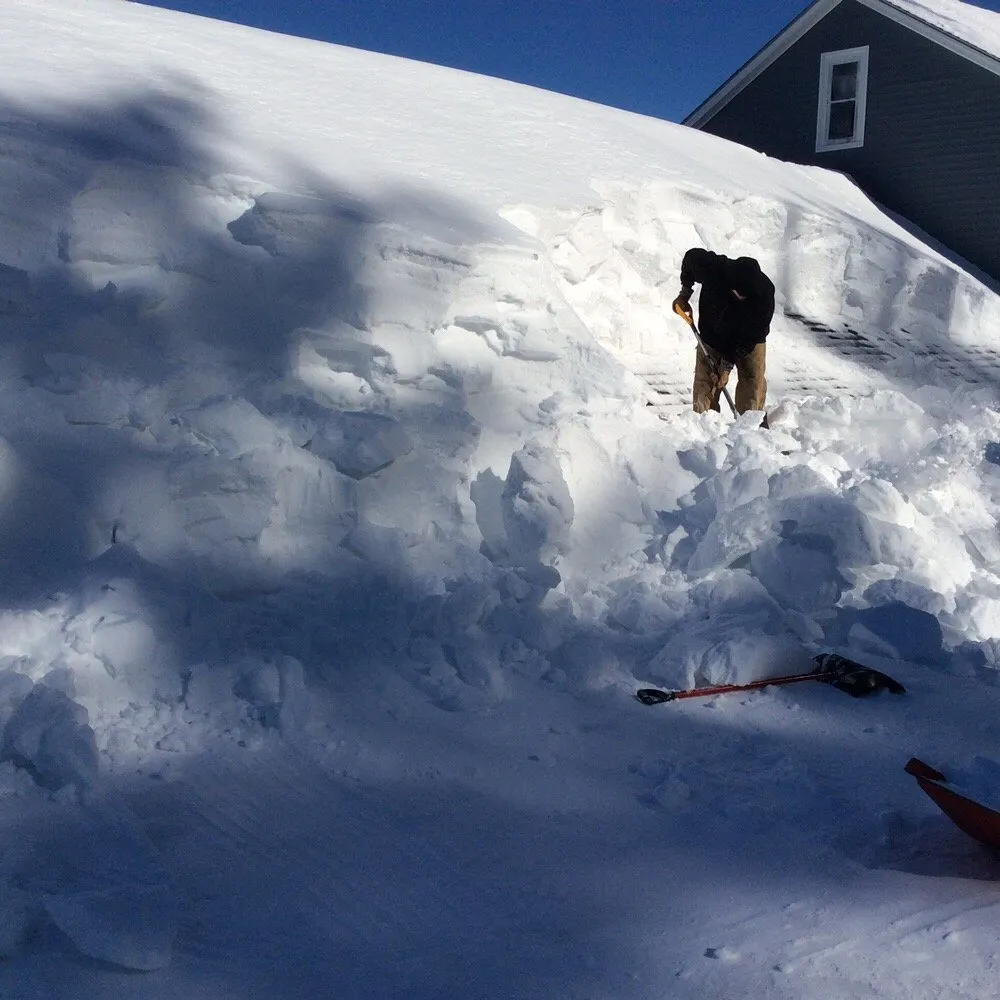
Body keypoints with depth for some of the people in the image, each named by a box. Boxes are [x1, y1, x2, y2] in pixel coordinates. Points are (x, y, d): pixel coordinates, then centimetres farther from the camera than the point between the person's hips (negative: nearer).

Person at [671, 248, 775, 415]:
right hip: (712, 335, 1)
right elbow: (691, 256, -5)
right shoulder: (710, 267, -31)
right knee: (705, 381, -4)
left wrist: (728, 364, -25)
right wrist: (684, 294, -2)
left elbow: (750, 338, -25)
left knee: (753, 381, -10)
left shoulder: (765, 293, -33)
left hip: (750, 341, -1)